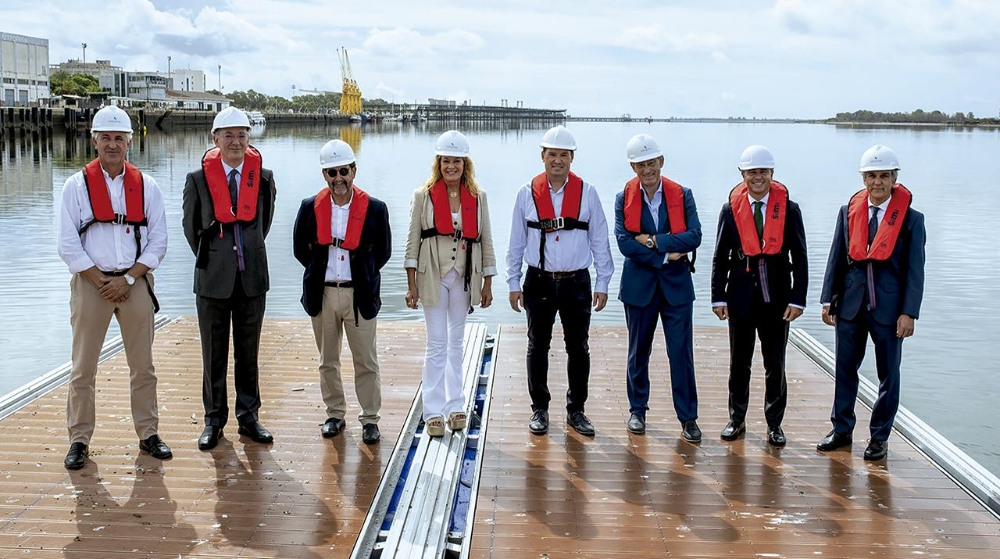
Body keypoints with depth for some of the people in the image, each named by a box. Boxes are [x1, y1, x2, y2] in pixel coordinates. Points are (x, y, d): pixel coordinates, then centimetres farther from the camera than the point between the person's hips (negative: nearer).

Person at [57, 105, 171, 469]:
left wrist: (127, 279, -9)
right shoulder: (77, 185, -1)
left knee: (143, 366, 8)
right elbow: (68, 247, -4)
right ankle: (79, 439, 14)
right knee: (83, 368, 3)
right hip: (91, 283, -1)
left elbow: (158, 243, 2)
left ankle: (148, 433, 19)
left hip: (136, 283, 2)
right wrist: (102, 282, -10)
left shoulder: (146, 186, 4)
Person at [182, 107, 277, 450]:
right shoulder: (198, 178, -3)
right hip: (213, 278, -1)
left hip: (252, 277, 1)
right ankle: (214, 419, 18)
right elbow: (190, 226, 9)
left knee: (248, 352, 10)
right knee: (214, 354, 7)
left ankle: (248, 416, 21)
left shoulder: (264, 177, 1)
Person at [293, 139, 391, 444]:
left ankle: (369, 419, 14)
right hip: (322, 294, 2)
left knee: (366, 362, 3)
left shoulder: (374, 208, -5)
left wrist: (362, 276, 3)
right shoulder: (310, 208, -1)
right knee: (328, 361, 13)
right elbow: (300, 249, 10)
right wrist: (321, 272, 8)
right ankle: (335, 415, 26)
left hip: (360, 295, -2)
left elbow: (383, 252, 5)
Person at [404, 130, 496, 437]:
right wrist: (411, 284, -6)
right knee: (437, 344, -3)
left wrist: (487, 284, 5)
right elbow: (412, 240, -2)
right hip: (432, 276, -2)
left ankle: (455, 406, 21)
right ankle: (434, 412, 3)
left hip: (464, 276, 2)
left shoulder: (477, 197, 5)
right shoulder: (423, 195, -2)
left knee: (456, 343, 12)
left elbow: (486, 240, 7)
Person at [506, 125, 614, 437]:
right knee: (538, 347, 8)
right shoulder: (527, 194, 1)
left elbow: (600, 241, 3)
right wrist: (513, 284, 3)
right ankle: (539, 409, 22)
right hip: (539, 282, 0)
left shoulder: (587, 193, 0)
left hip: (576, 282, 0)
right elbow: (516, 242, 5)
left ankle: (576, 410, 21)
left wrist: (602, 284, 1)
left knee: (578, 349, 7)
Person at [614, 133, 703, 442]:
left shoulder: (682, 195, 0)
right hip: (639, 285, 1)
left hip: (677, 285, 0)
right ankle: (637, 410, 26)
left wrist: (654, 241, -15)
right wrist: (664, 256, -13)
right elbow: (624, 243, -11)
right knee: (638, 352, 12)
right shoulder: (624, 198, 0)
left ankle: (688, 418, 8)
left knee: (681, 353, 0)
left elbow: (694, 236, -10)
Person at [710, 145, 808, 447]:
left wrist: (797, 300, -7)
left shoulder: (789, 209, -2)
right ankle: (737, 419, 23)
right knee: (739, 363, 10)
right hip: (741, 297, 1)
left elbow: (800, 258, -1)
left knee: (775, 364, 7)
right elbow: (720, 258, 3)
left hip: (776, 299, -1)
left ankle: (774, 424, 18)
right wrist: (718, 297, -3)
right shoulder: (731, 209, 0)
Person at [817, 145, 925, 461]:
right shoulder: (848, 212, 4)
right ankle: (842, 429, 25)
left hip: (889, 306, -2)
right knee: (845, 369, 11)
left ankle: (879, 437, 20)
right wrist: (828, 300, 1)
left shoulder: (911, 219, -4)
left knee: (888, 374, 7)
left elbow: (914, 270, -5)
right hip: (851, 303, 3)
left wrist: (909, 313, -11)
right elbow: (836, 259, 6)